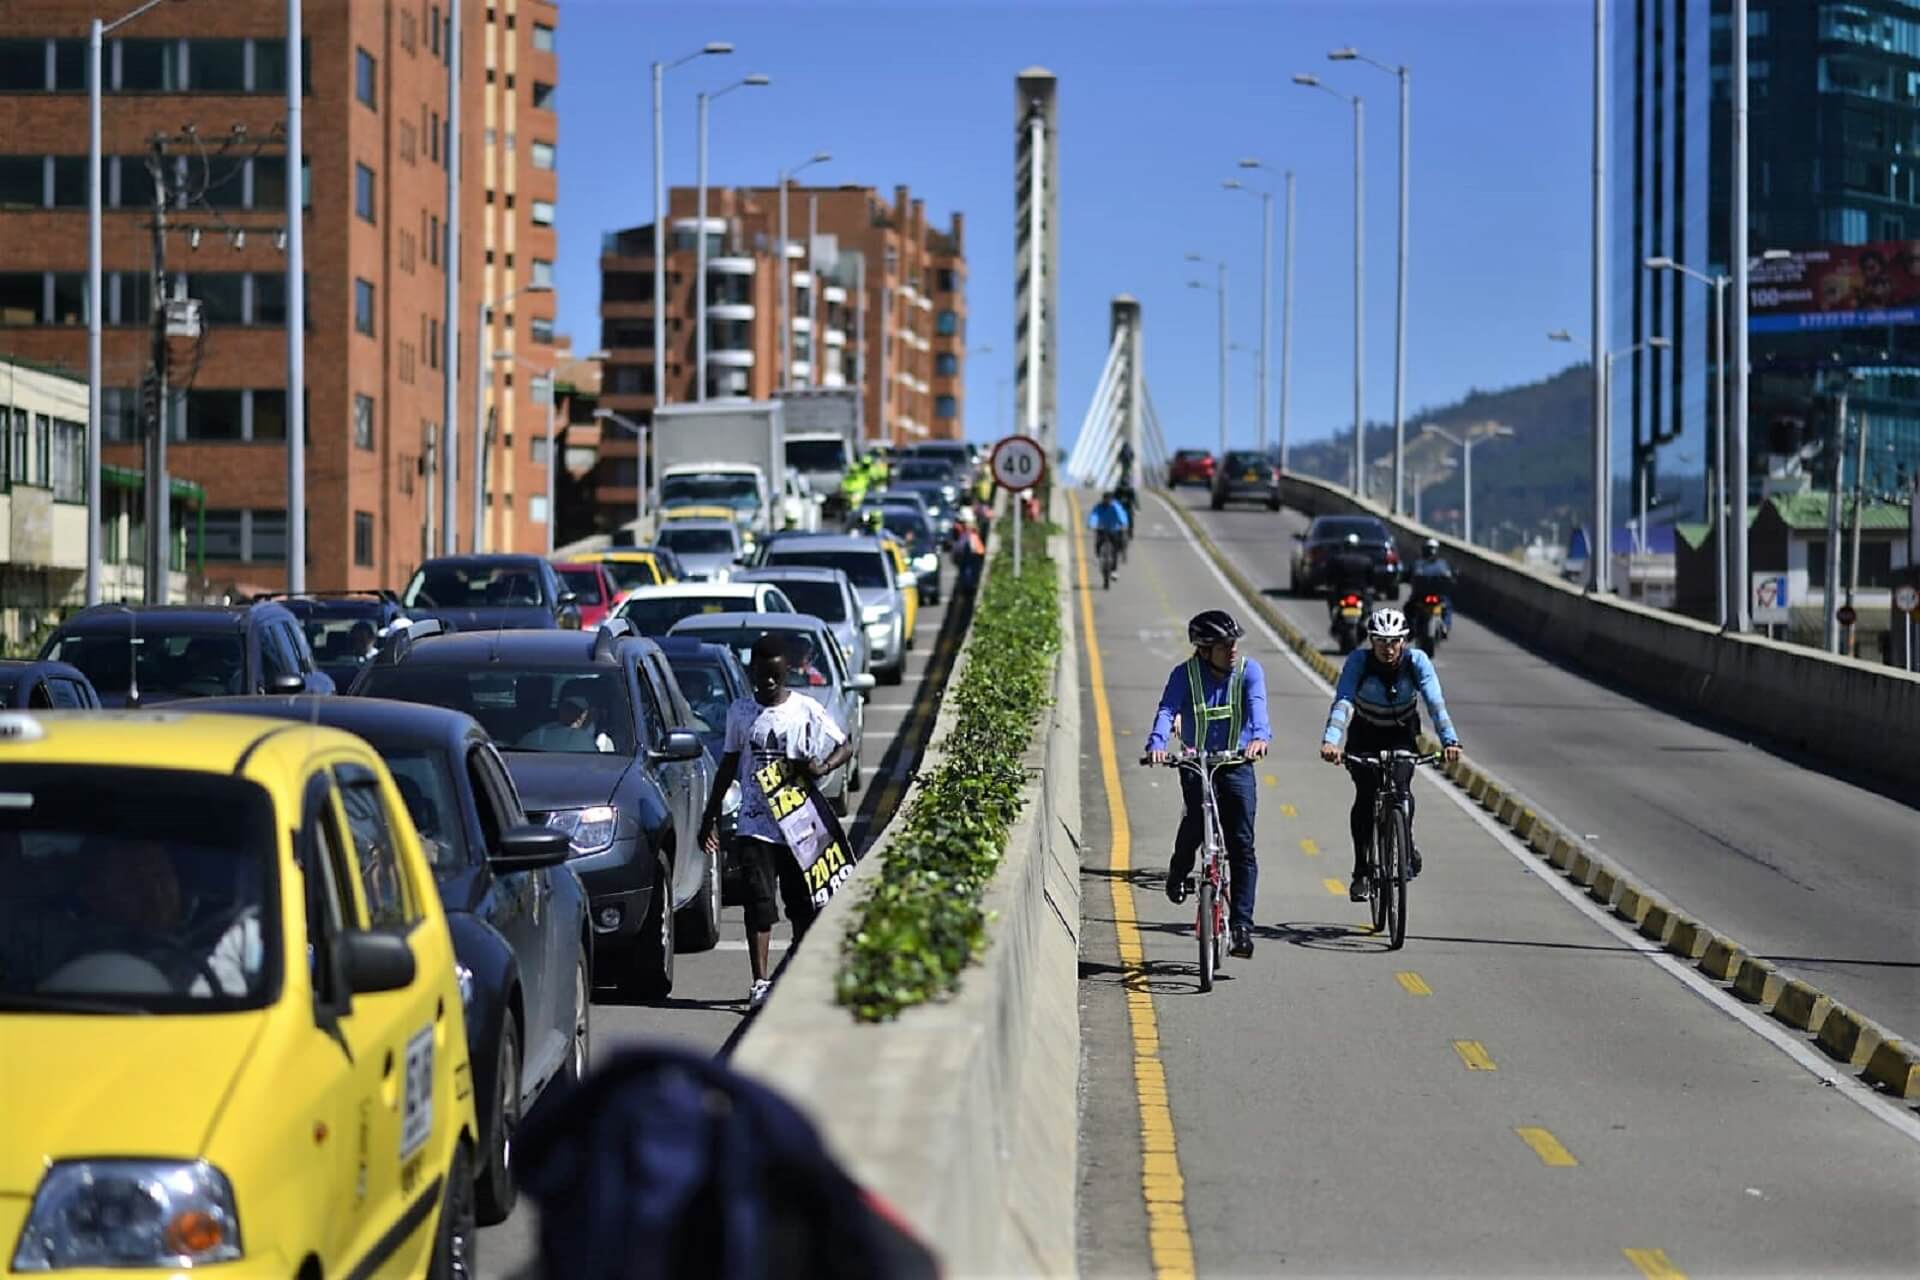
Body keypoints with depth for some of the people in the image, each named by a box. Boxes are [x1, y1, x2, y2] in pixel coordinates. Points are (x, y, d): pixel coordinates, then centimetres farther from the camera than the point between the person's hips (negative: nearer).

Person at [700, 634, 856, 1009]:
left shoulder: (805, 711, 0)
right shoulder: (740, 711, 7)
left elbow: (846, 747, 3)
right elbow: (729, 765, 15)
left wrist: (822, 767, -18)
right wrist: (710, 816, 13)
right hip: (754, 824, 1)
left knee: (802, 901, 7)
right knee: (759, 902, -7)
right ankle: (760, 982, -11)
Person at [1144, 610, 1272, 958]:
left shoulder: (1249, 671, -5)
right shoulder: (1185, 675, -6)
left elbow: (1257, 704, -22)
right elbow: (1167, 710, -20)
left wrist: (1260, 736, -44)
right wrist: (1157, 744, -41)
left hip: (1238, 764, 1)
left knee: (1242, 845, -8)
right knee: (1198, 818, -25)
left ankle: (1242, 926, -5)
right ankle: (1179, 870, 9)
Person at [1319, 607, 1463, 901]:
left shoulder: (1416, 661, -22)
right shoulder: (1359, 660, -24)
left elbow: (1435, 702, -30)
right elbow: (1342, 702, -35)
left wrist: (1449, 741, -45)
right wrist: (1330, 741, -51)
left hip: (1401, 735, 0)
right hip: (1364, 736, 0)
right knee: (1366, 795, -16)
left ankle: (1405, 848, 5)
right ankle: (1361, 871, -6)